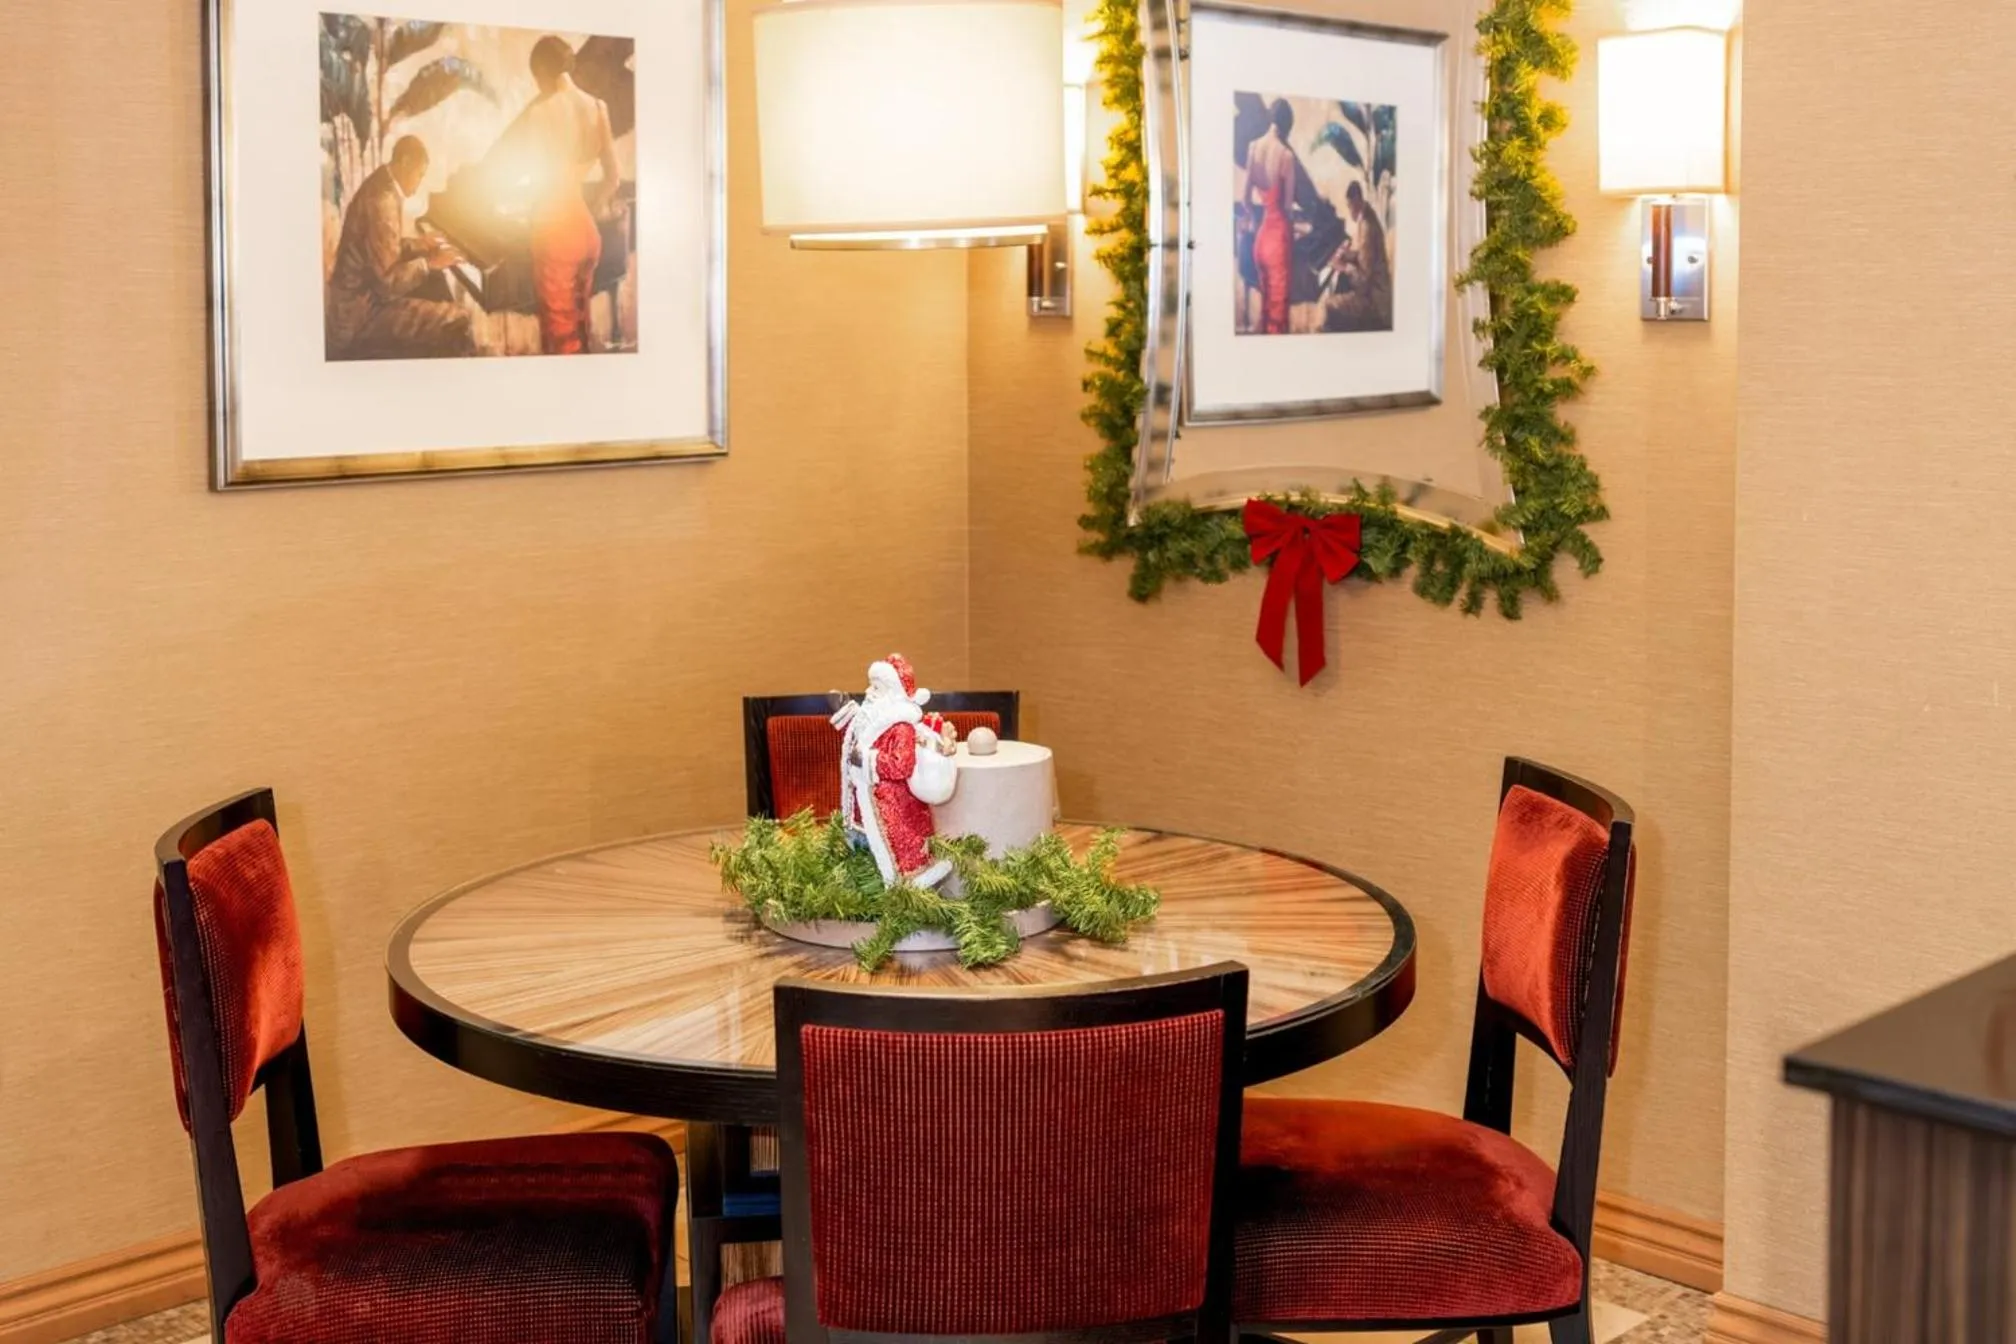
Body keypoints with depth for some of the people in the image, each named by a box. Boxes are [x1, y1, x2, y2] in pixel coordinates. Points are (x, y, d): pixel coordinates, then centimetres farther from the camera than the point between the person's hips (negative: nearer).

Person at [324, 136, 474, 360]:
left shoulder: (383, 187, 9)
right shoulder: (381, 200, -23)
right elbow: (388, 281, -26)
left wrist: (420, 245, 16)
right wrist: (429, 263, -14)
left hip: (365, 293, 11)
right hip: (361, 312, -11)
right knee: (458, 322, -19)